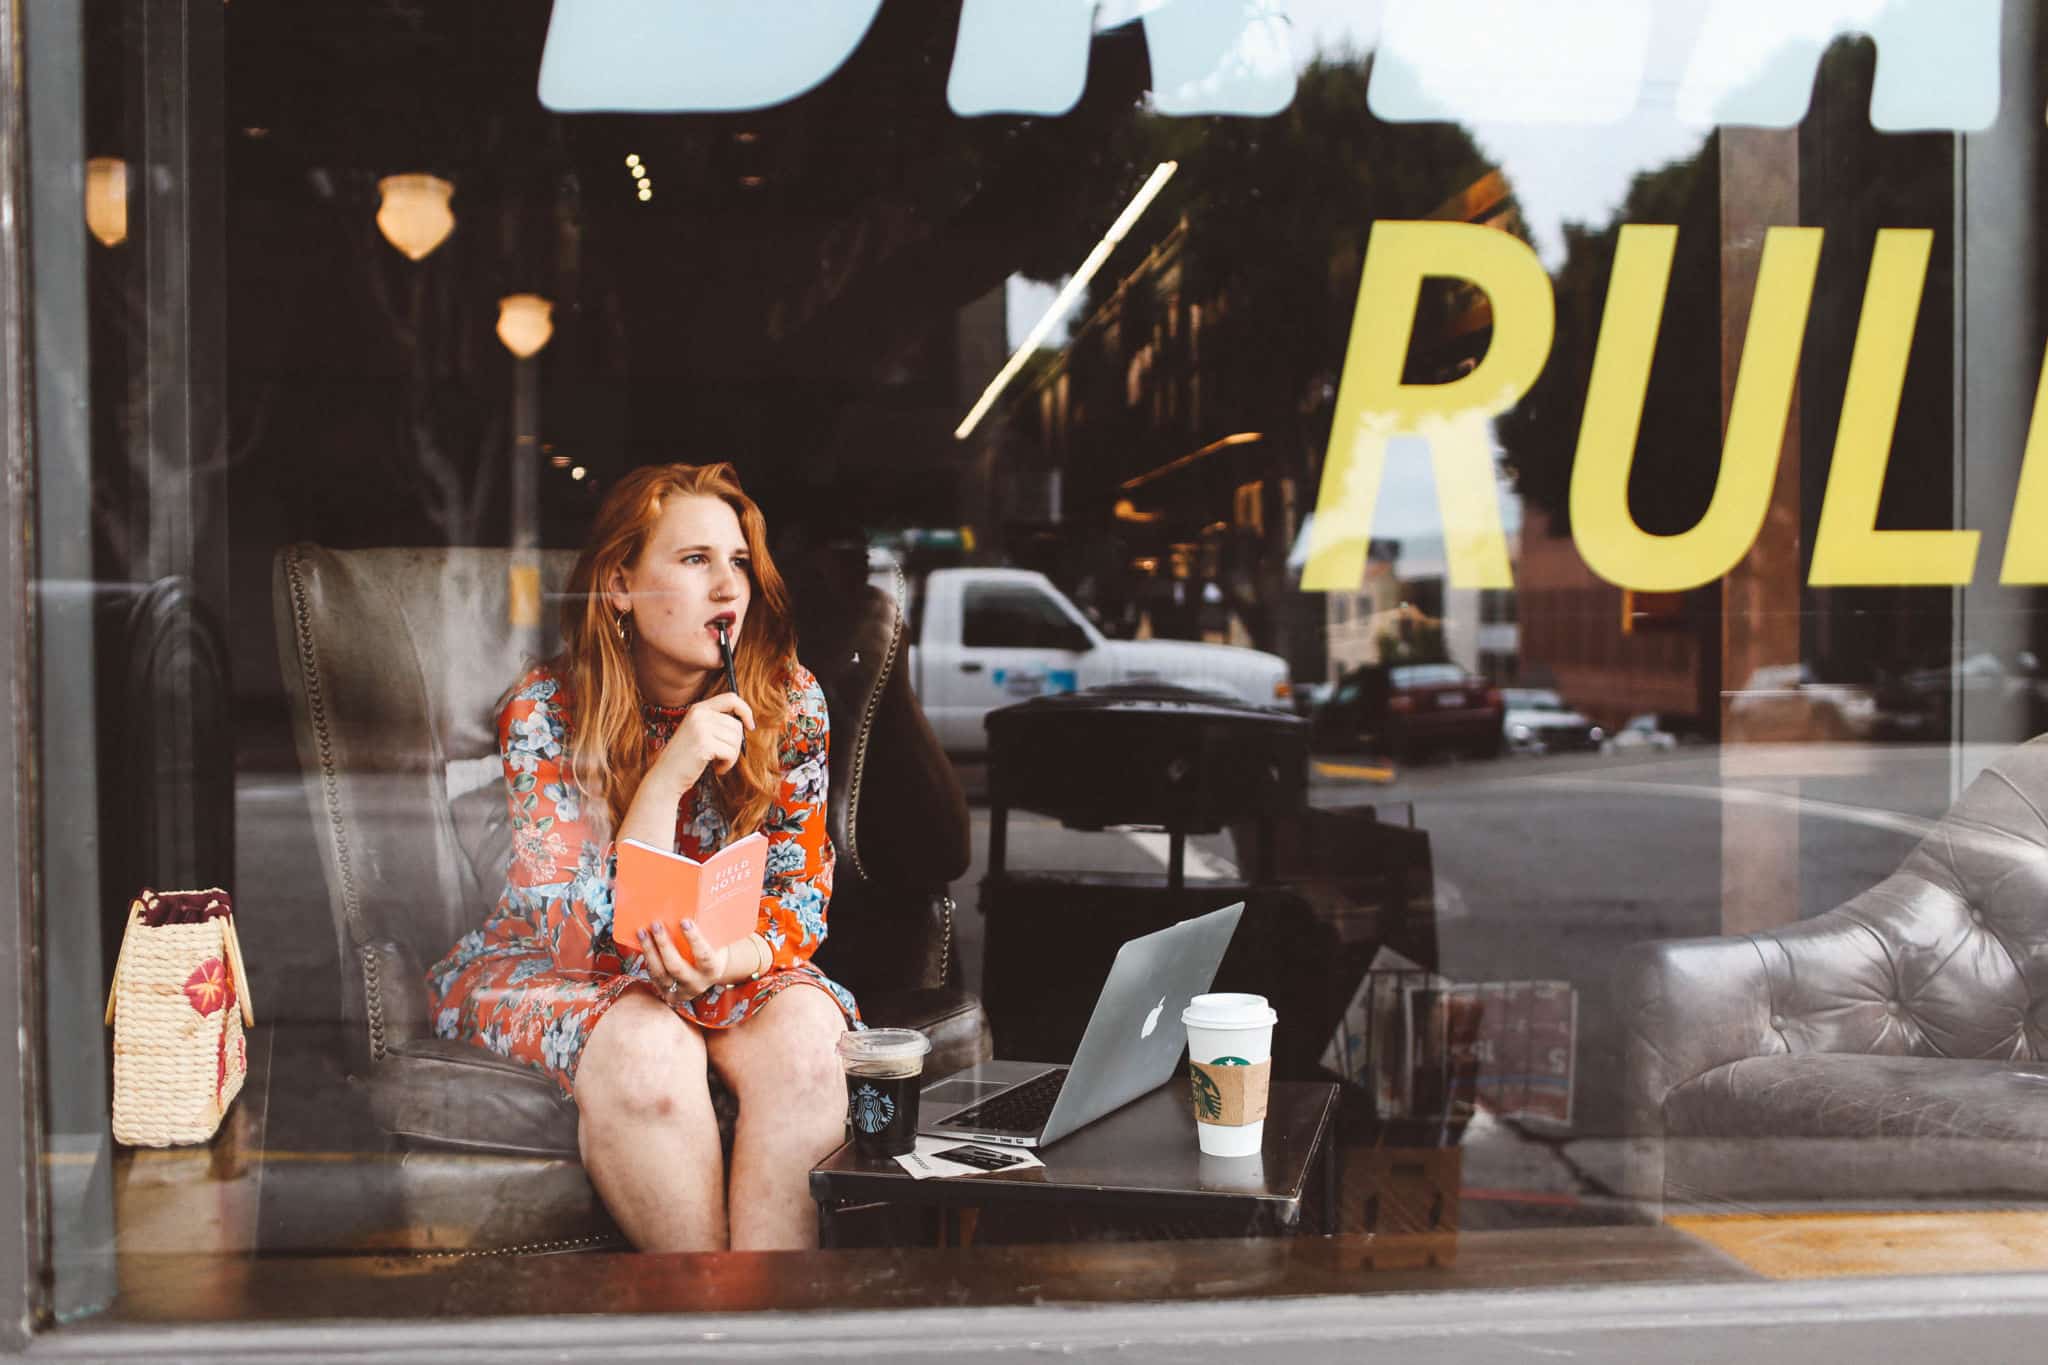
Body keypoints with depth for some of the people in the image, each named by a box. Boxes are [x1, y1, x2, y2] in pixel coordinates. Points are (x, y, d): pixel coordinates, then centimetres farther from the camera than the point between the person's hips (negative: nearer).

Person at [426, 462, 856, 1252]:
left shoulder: (790, 703, -8)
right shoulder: (545, 714, -16)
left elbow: (800, 892, -4)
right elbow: (594, 935, -20)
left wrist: (735, 958, -28)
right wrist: (670, 775, -32)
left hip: (737, 965, 3)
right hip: (557, 972, -2)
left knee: (802, 1036, -30)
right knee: (647, 1053, -35)